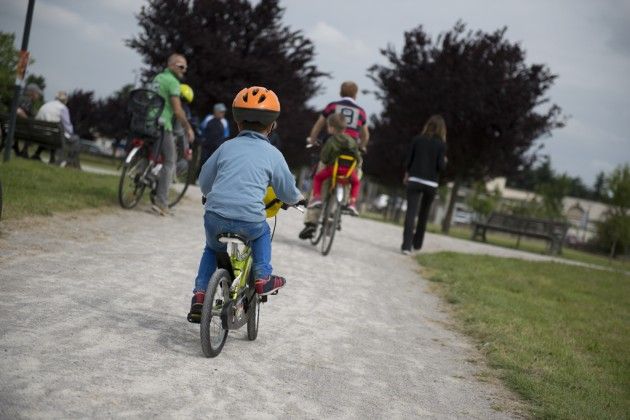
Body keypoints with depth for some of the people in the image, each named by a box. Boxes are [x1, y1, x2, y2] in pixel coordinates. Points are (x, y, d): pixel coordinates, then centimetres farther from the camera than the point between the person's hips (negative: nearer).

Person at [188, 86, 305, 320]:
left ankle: (200, 294, 19)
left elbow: (204, 182, 22)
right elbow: (287, 191, 18)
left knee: (212, 250, 30)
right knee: (263, 233, 33)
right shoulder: (273, 154, 8)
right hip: (249, 221, -2)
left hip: (215, 218, 2)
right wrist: (297, 198, 41)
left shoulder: (226, 147, 13)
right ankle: (263, 277, 22)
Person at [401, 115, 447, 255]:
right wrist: (444, 161, 15)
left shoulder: (417, 139, 0)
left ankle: (406, 245, -19)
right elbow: (441, 166, -8)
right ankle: (417, 243, 29)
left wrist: (406, 174, 17)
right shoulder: (441, 144, -3)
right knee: (424, 214, 17)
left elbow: (409, 160, 1)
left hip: (414, 180, 0)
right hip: (431, 184, 0)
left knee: (411, 212, -6)